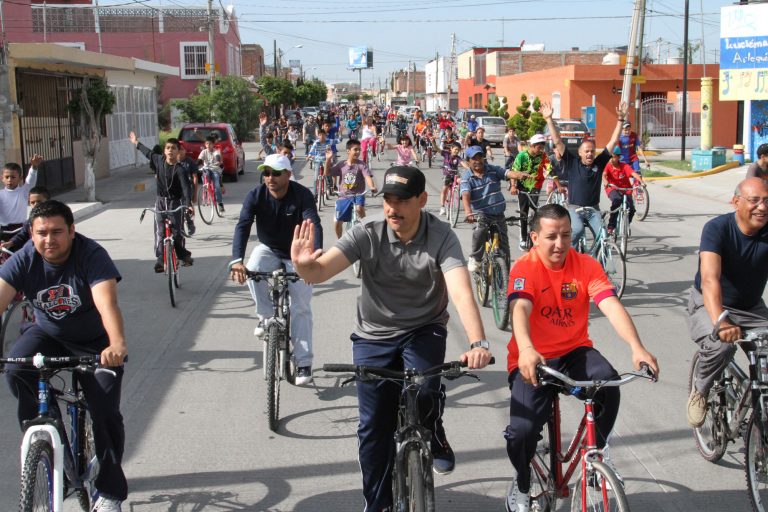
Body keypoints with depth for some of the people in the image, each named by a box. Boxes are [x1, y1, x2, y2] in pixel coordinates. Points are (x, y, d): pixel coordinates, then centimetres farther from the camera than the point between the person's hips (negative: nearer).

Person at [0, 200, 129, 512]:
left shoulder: (92, 255, -27)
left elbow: (107, 303, -41)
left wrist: (117, 345, -60)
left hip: (95, 343, -3)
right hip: (48, 334, 3)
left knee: (105, 414, -11)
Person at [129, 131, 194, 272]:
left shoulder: (179, 169, -15)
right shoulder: (159, 160, 0)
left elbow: (185, 187, -25)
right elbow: (149, 153, 21)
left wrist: (189, 205, -40)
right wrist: (136, 143, 36)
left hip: (175, 202, -4)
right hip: (160, 201, 4)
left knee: (176, 232, -6)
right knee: (160, 232, -7)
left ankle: (183, 255, 18)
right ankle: (160, 259, -9)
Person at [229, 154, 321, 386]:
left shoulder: (302, 195, -24)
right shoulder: (256, 195, -18)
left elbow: (314, 226, -36)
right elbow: (243, 226, -29)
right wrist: (236, 260, -46)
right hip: (269, 250, 2)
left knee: (301, 308, -6)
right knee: (252, 269, -33)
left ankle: (304, 362, 3)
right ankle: (266, 316, -9)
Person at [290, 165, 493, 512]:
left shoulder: (441, 236, -19)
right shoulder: (367, 233, -17)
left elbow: (461, 292, -31)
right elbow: (319, 272, -25)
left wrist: (478, 343, -47)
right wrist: (303, 264, -49)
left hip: (424, 331, -1)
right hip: (374, 337, 1)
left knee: (423, 391, -29)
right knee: (374, 427, 3)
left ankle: (435, 440, 6)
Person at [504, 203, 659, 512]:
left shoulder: (586, 266, -3)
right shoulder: (524, 268, -12)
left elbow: (612, 306, -16)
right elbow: (520, 309, -29)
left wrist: (637, 348, -33)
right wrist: (525, 350, -50)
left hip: (574, 352, 3)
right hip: (534, 359, -2)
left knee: (608, 380, -30)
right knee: (523, 430, -21)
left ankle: (596, 451, -2)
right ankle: (521, 484, 15)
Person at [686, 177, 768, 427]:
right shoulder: (717, 228, -22)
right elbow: (710, 279, -36)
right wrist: (720, 322, -51)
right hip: (709, 305, -3)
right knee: (721, 345, -33)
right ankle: (700, 391, -3)